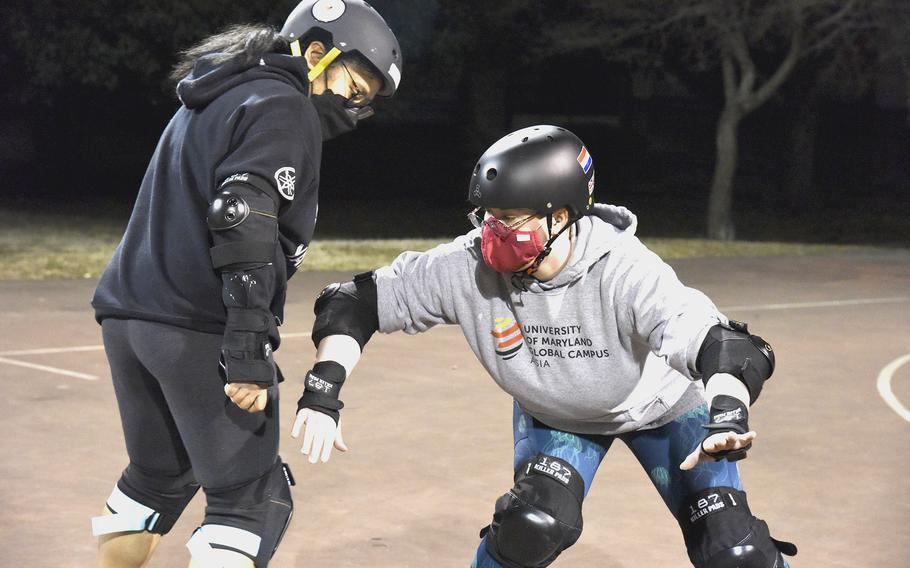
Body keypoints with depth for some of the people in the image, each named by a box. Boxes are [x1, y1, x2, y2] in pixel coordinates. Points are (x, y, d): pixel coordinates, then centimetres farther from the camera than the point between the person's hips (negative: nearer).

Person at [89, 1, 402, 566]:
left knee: (157, 477, 23)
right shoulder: (282, 107, -6)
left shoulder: (209, 103, 24)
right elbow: (243, 225, -18)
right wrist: (249, 354, -21)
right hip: (199, 330, -9)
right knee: (252, 500, -4)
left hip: (127, 313, 9)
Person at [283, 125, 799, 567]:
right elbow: (357, 302, -19)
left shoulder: (624, 271, -39)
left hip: (660, 406, -2)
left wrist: (728, 417, -71)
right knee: (533, 525, -22)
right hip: (552, 412, 2)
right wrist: (323, 391, -30)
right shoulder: (468, 268, -28)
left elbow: (719, 345, -51)